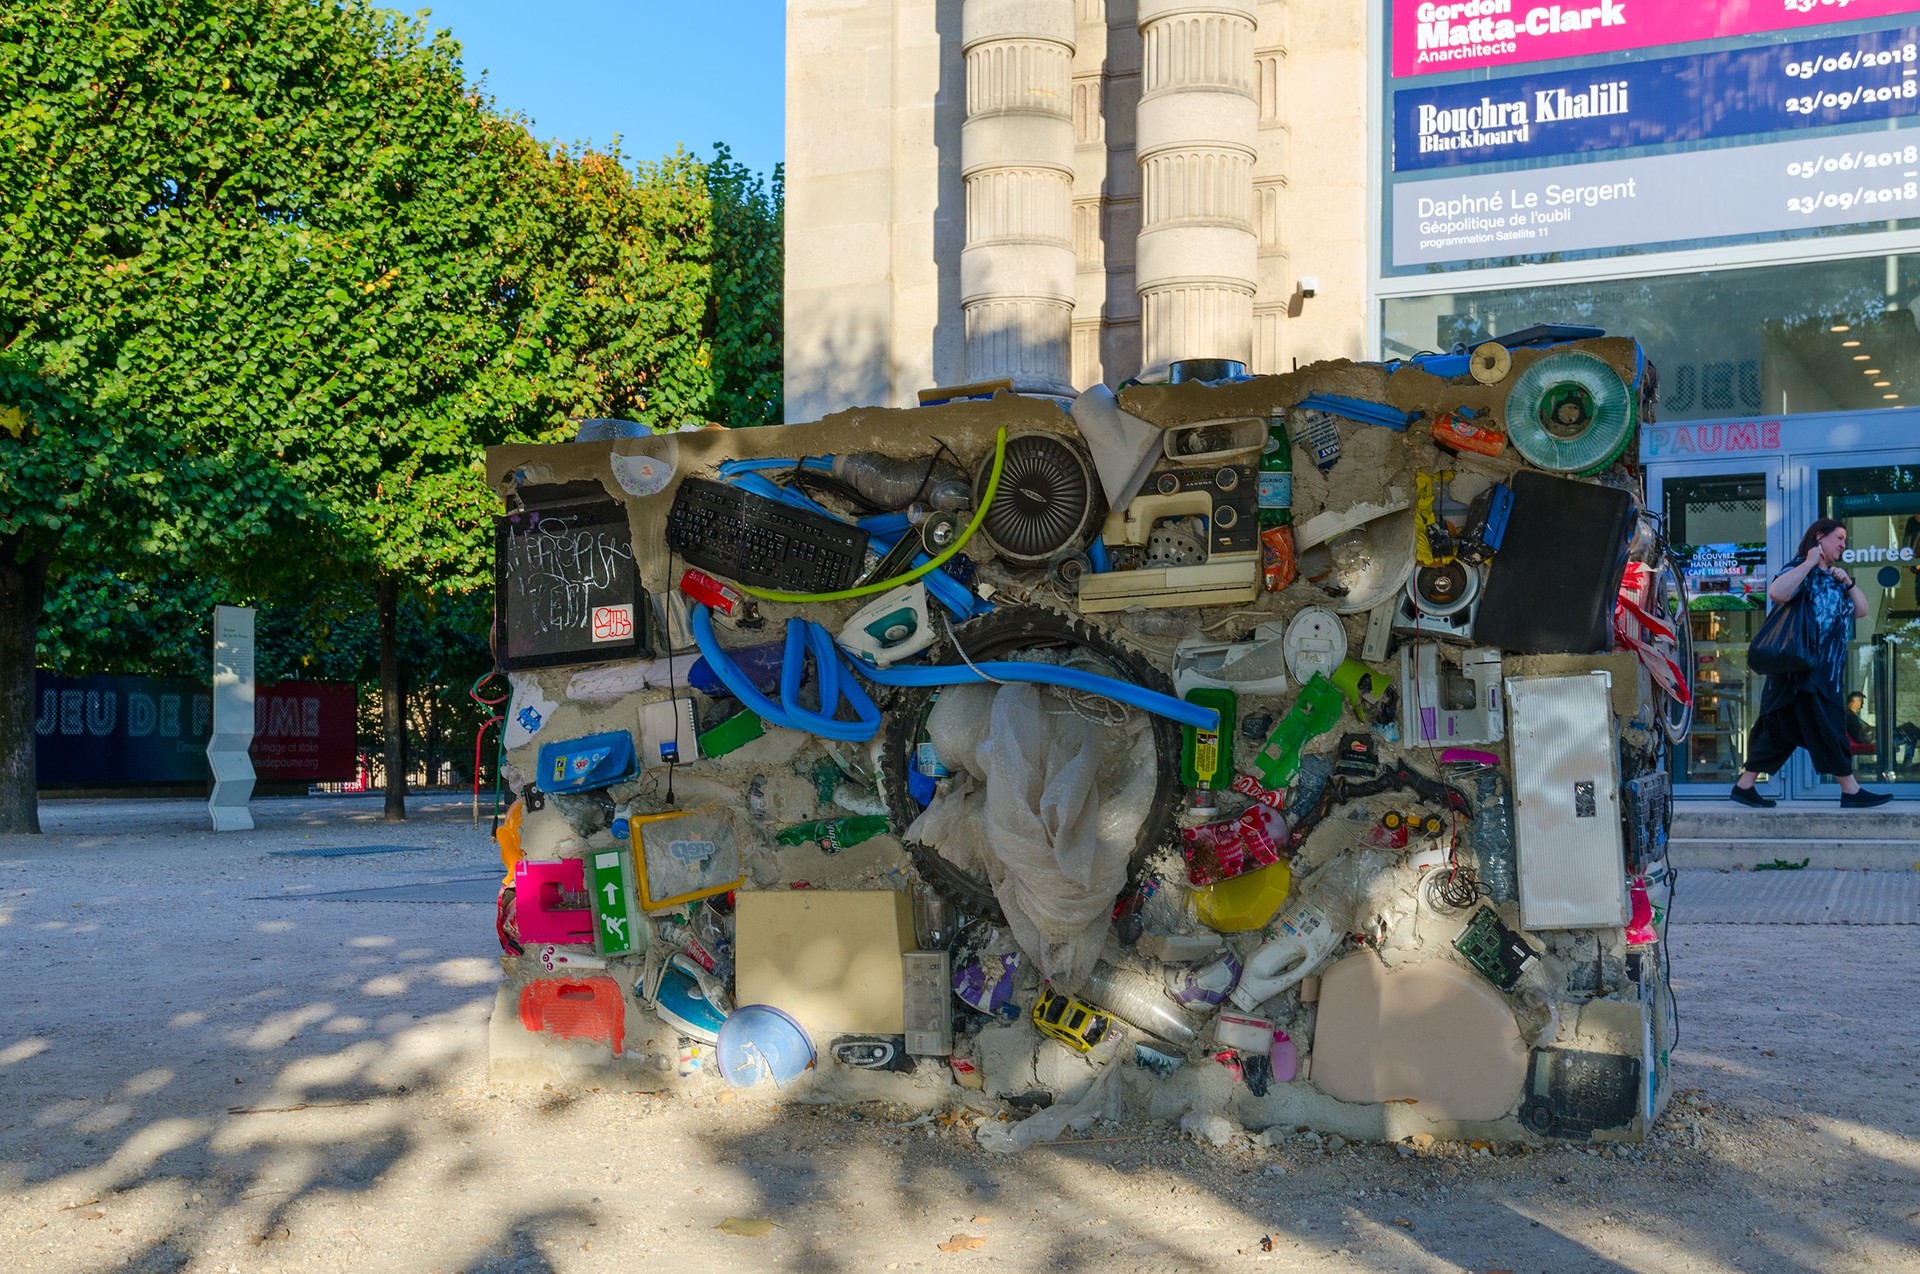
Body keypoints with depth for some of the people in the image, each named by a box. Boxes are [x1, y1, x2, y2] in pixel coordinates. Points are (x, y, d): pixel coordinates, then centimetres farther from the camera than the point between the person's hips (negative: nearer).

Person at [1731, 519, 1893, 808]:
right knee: (1826, 725, -7)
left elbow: (1861, 610, 18)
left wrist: (1848, 583, 2)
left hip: (1825, 672, 10)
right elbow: (1776, 593, -28)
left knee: (1779, 729, 9)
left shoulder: (1833, 576, 22)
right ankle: (1851, 790, -2)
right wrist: (1809, 563, -21)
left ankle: (1744, 786, 11)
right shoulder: (1803, 571, -7)